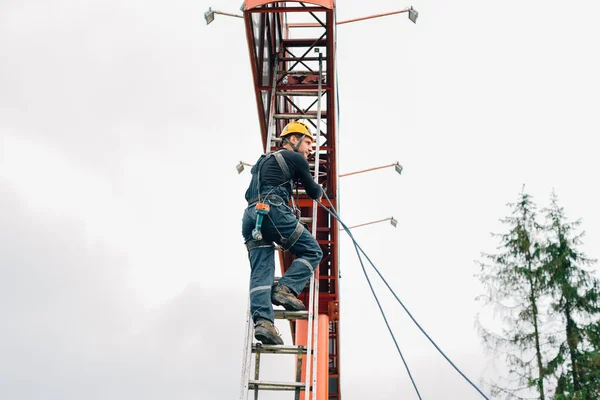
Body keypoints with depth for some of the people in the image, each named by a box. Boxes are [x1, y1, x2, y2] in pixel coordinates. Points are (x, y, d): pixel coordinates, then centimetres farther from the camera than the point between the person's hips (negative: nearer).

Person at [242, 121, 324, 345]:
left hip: (250, 217, 7)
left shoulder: (263, 161, 33)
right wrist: (319, 193, 40)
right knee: (312, 251, 4)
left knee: (260, 273, -3)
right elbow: (313, 191, 18)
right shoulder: (295, 158, 10)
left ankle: (262, 320, -19)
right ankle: (286, 289, -13)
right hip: (273, 211, -7)